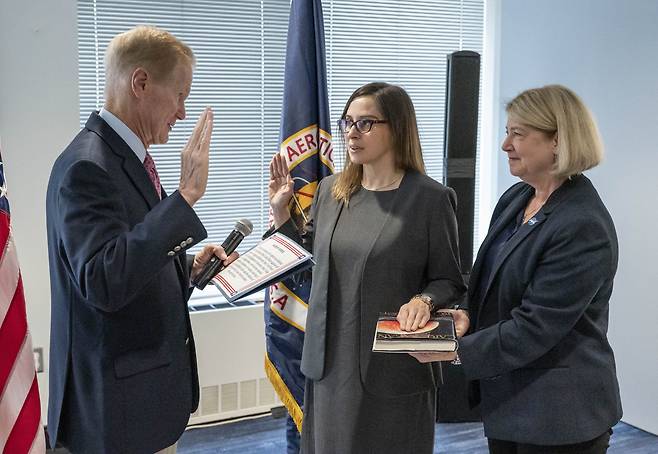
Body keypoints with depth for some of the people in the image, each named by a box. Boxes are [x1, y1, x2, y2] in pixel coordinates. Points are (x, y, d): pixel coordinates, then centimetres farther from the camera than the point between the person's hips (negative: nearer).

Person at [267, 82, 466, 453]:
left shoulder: (430, 198, -10)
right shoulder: (330, 191, 5)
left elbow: (450, 282, -5)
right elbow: (313, 261, 11)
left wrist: (424, 300, -24)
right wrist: (280, 211, 4)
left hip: (395, 368, -4)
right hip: (331, 362, 5)